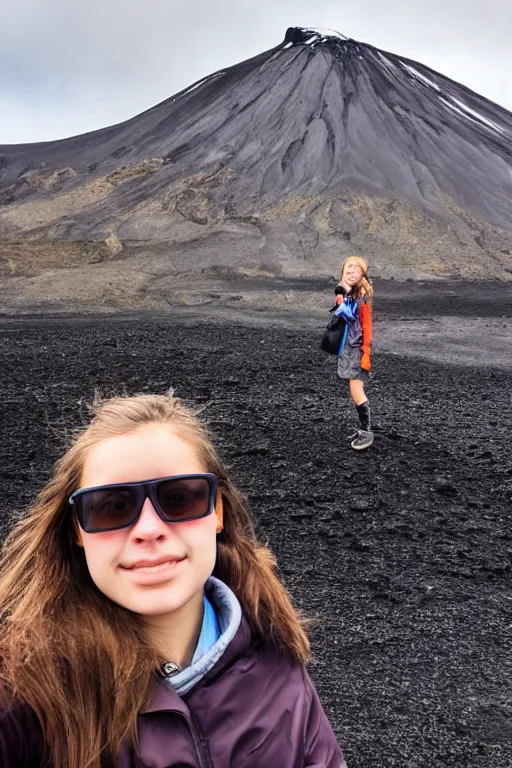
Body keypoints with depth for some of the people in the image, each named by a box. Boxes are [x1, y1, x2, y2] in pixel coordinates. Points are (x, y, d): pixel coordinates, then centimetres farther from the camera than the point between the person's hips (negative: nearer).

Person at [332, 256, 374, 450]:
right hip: (346, 347, 7)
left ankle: (367, 432, -2)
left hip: (357, 348, -7)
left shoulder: (362, 298, -14)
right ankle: (363, 428, 20)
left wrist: (366, 352, -15)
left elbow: (367, 326, -14)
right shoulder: (342, 295, 6)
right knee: (356, 389, 11)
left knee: (356, 389, -9)